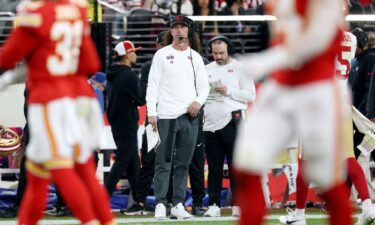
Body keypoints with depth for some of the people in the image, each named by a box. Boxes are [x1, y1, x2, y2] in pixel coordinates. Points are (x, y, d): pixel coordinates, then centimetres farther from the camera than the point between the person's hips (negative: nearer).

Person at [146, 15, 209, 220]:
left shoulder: (195, 57, 14)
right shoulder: (162, 55, 3)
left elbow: (204, 85, 14)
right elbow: (153, 85, -1)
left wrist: (199, 101, -7)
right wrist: (151, 113, -11)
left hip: (190, 116, 4)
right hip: (166, 116, -4)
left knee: (183, 164, 6)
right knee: (163, 163, -7)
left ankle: (178, 204, 10)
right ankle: (160, 204, -7)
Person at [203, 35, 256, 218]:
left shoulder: (240, 68, 4)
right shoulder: (207, 70, 17)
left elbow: (250, 95, -3)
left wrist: (228, 91, -12)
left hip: (232, 123, -4)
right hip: (210, 125, 4)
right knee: (214, 167, 5)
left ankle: (238, 204, -2)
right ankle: (214, 205, 8)